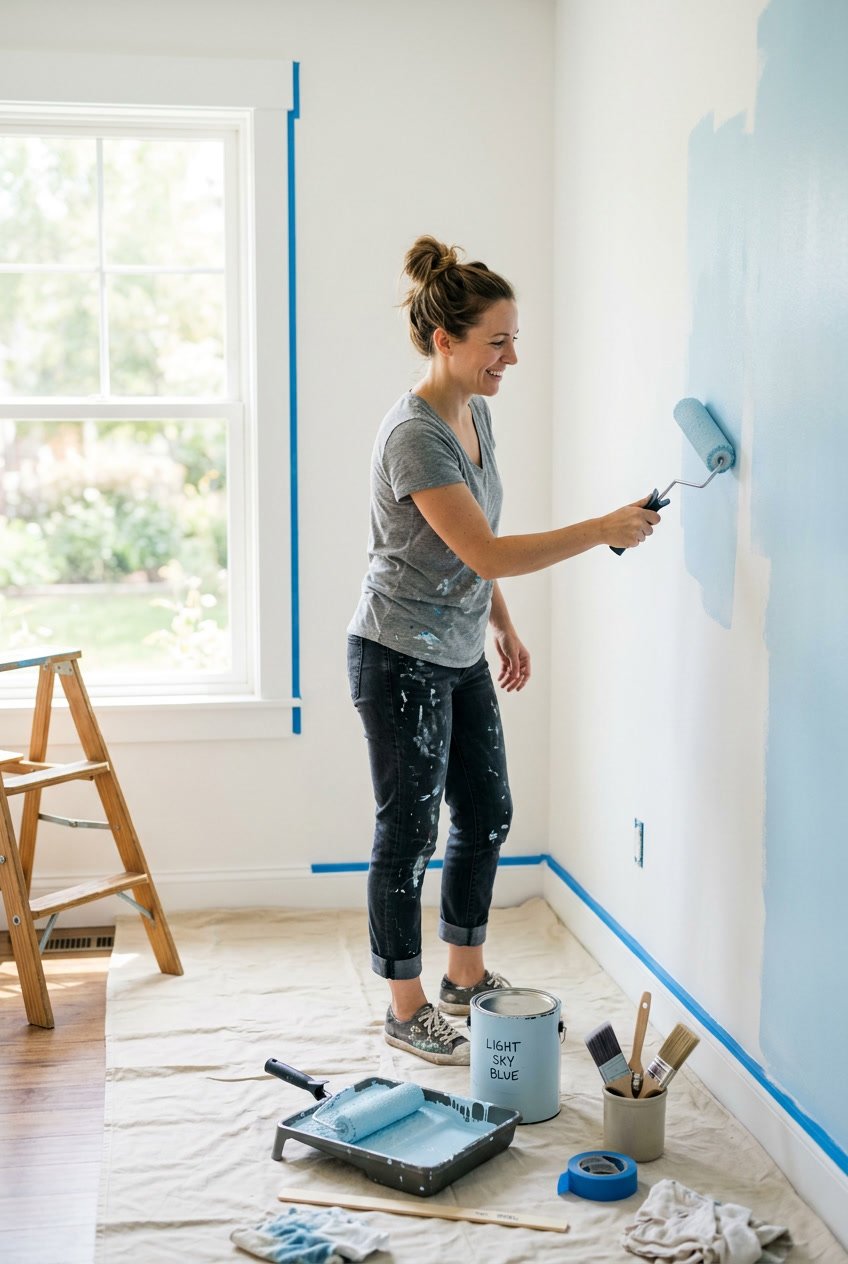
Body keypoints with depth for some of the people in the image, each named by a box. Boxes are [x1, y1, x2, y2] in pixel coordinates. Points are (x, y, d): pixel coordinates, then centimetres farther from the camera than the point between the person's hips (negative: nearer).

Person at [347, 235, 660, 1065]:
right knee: (409, 832, 3)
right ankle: (407, 1011, 19)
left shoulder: (475, 412, 6)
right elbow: (485, 552, -27)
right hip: (400, 659, -9)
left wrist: (504, 628, 16)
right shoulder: (414, 436, -23)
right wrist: (603, 530, -25)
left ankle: (466, 978, 34)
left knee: (486, 814, 16)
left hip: (460, 655, 9)